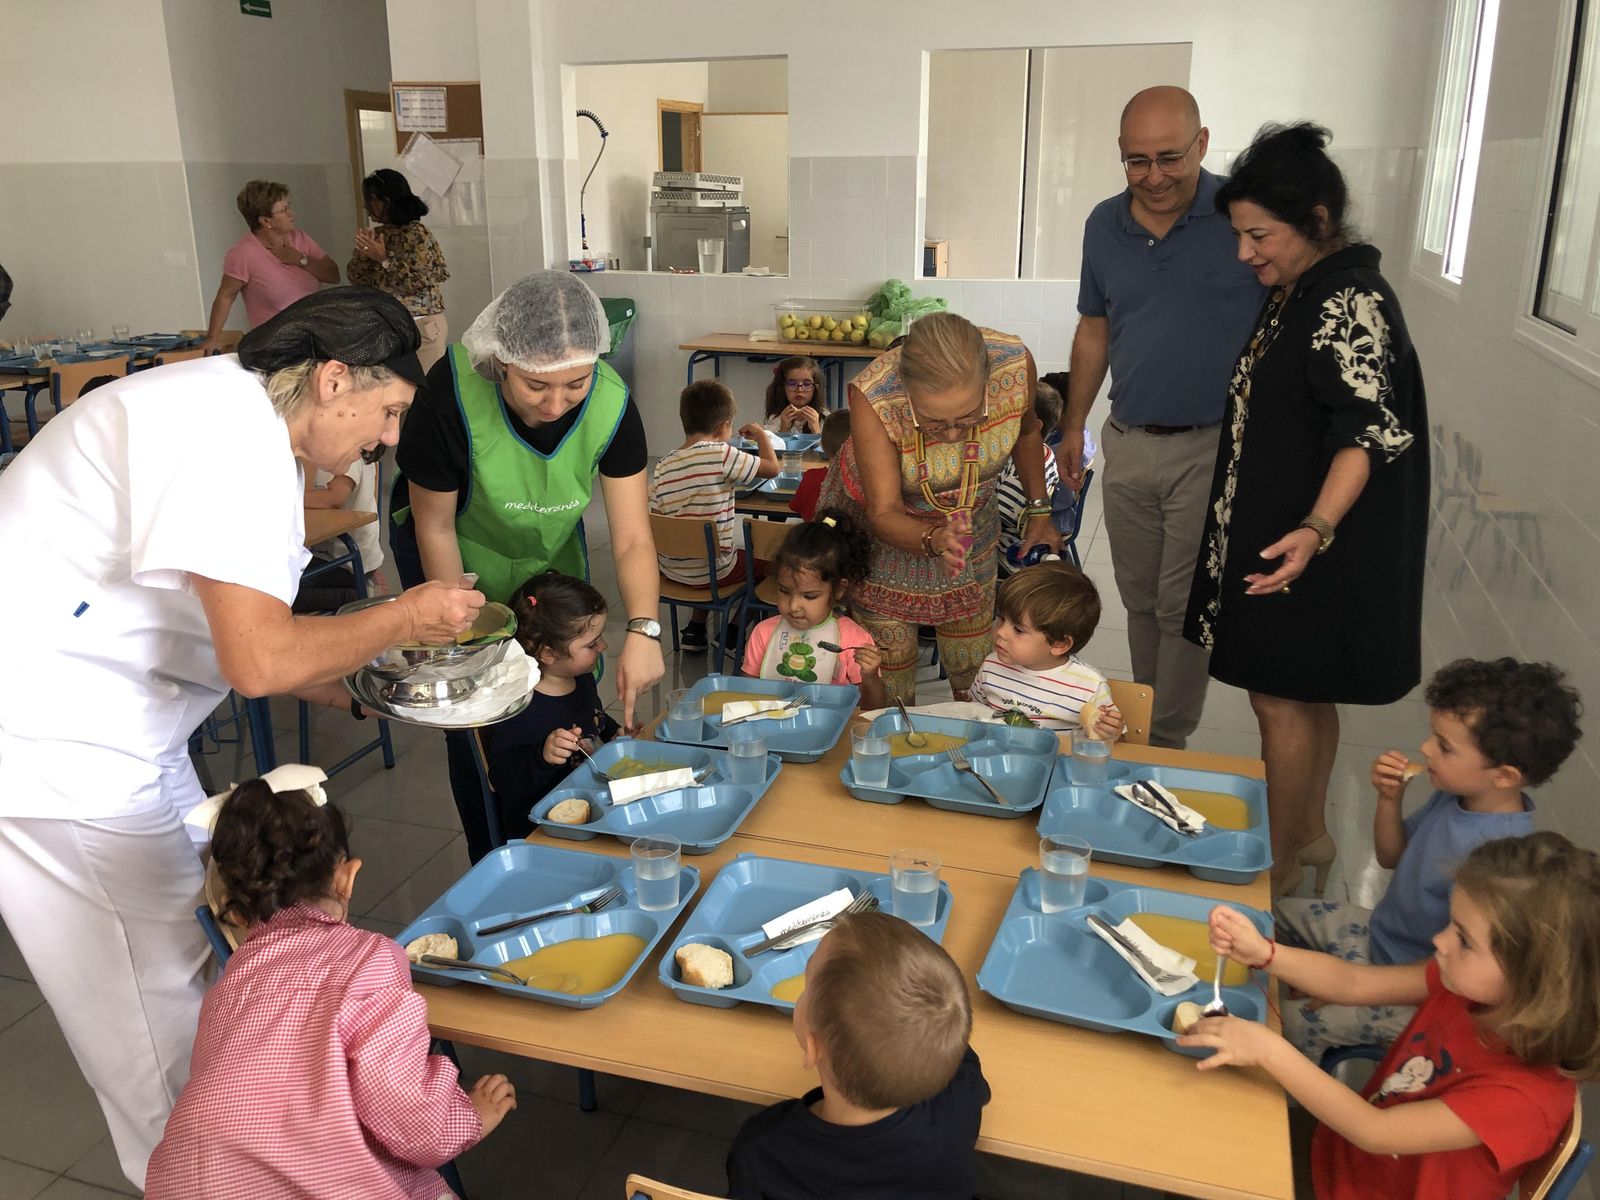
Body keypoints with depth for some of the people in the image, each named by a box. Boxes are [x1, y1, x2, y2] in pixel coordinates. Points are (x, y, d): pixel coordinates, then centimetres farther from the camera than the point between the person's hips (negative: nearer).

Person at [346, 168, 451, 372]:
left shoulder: (417, 233, -10)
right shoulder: (376, 235, 10)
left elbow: (420, 282, -17)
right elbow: (354, 278, 12)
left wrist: (383, 259, -17)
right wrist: (364, 254, -7)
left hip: (421, 324, -6)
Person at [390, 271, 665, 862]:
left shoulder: (611, 403, -27)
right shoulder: (453, 392, -35)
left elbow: (632, 538, -24)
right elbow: (435, 527, -22)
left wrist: (642, 629, -40)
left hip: (552, 549, 3)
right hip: (458, 558, -3)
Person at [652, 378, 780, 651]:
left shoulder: (663, 464, -2)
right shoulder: (720, 455, -18)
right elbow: (772, 468, -9)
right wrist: (760, 434, 8)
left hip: (670, 569, 6)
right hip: (710, 571, -6)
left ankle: (695, 629, 32)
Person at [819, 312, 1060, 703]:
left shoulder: (1015, 365, -28)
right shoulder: (872, 397, -37)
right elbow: (884, 513, -30)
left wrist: (1039, 512, 2)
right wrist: (934, 539, -48)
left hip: (969, 518, 3)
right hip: (883, 528, -2)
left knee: (975, 673, 10)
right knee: (888, 673, 1)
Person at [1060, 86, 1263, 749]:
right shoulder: (1104, 225, 4)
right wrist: (1073, 425, 17)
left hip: (1212, 448, -5)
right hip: (1126, 445, 5)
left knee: (1183, 609, 3)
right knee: (1139, 600, 16)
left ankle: (1167, 747, 18)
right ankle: (1141, 726, 33)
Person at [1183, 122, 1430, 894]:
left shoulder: (1352, 304, -20)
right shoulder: (1298, 293, 9)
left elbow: (1370, 432, -25)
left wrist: (1315, 530, -38)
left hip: (1306, 547, -9)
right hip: (1270, 526, 9)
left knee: (1281, 698, 1)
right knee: (1303, 694, 19)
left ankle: (1279, 870, 16)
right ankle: (1308, 829, 35)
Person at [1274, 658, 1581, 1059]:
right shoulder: (1454, 795, -11)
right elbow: (1392, 857, 6)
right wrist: (1389, 800, -13)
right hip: (1379, 932, 8)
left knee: (1292, 1024, -13)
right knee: (1281, 911, 16)